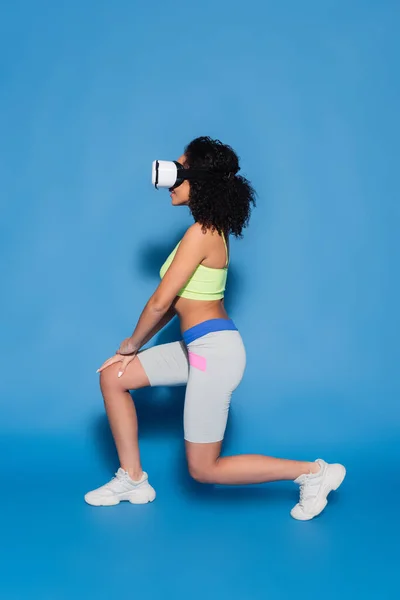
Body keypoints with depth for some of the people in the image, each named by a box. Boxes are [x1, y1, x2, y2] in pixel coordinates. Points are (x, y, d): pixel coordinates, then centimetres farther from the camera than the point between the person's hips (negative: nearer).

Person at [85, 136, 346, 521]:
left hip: (214, 351, -10)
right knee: (113, 376, 13)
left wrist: (131, 344, 1)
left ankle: (314, 473, 7)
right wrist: (135, 349, 13)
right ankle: (132, 479, 21)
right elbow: (177, 301, 14)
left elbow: (161, 302, -18)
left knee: (203, 469, 1)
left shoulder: (201, 233, -19)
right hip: (199, 346, 10)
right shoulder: (211, 228, 11)